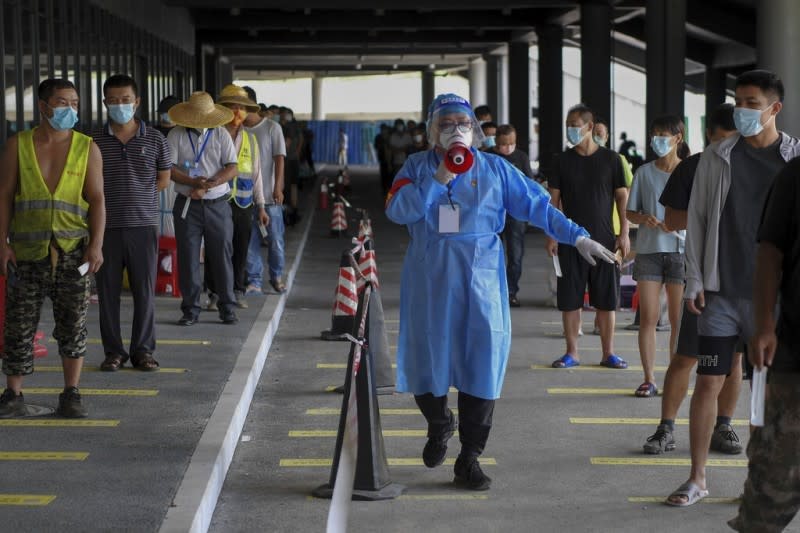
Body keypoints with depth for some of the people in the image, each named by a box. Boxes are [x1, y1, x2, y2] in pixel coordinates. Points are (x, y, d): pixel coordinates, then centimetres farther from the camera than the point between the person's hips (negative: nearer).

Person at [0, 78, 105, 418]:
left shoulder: (87, 148, 4)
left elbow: (97, 199, 1)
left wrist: (96, 245, -9)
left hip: (73, 251, 0)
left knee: (72, 326, 2)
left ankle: (71, 395, 12)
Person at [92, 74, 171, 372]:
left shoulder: (154, 140, 3)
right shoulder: (95, 141, 2)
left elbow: (163, 180, 12)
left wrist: (135, 196, 7)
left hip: (144, 224, 0)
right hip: (106, 225, 0)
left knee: (145, 291, 3)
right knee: (108, 291, 4)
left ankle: (143, 350, 13)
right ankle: (113, 351, 13)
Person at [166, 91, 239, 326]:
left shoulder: (221, 135, 5)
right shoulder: (176, 135, 2)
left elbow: (232, 168, -2)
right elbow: (168, 168, -6)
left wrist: (209, 184, -16)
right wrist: (193, 182, -19)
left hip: (218, 205, 1)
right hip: (187, 206, 0)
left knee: (222, 256, 3)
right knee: (188, 258, 2)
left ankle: (227, 308, 12)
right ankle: (190, 309, 10)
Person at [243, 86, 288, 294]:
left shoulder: (272, 128, -1)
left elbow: (279, 158, -4)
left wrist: (278, 188, -12)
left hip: (268, 194, -3)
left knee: (275, 239, 3)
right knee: (249, 241, 2)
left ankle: (276, 276, 21)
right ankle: (254, 281, 8)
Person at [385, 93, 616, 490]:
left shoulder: (494, 168, 7)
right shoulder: (417, 167, 6)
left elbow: (536, 205, 5)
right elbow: (396, 210, -9)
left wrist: (577, 237, -2)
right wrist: (439, 178, -16)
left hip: (481, 279, 0)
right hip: (429, 281, 0)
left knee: (481, 365, -2)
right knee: (427, 359, 6)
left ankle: (469, 459, 8)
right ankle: (439, 424, 39)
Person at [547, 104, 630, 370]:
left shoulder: (610, 159, 1)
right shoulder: (563, 161, 4)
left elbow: (622, 197, 3)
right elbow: (553, 200, 6)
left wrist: (624, 234, -3)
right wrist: (552, 235, -2)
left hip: (604, 239, -1)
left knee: (606, 300, 2)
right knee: (570, 300, 1)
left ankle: (608, 353, 11)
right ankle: (572, 353, 10)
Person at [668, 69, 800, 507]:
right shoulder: (716, 158, 4)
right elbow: (696, 220, 6)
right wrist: (694, 281, 0)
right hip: (721, 292, 1)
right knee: (708, 383, 1)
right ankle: (697, 479, 9)